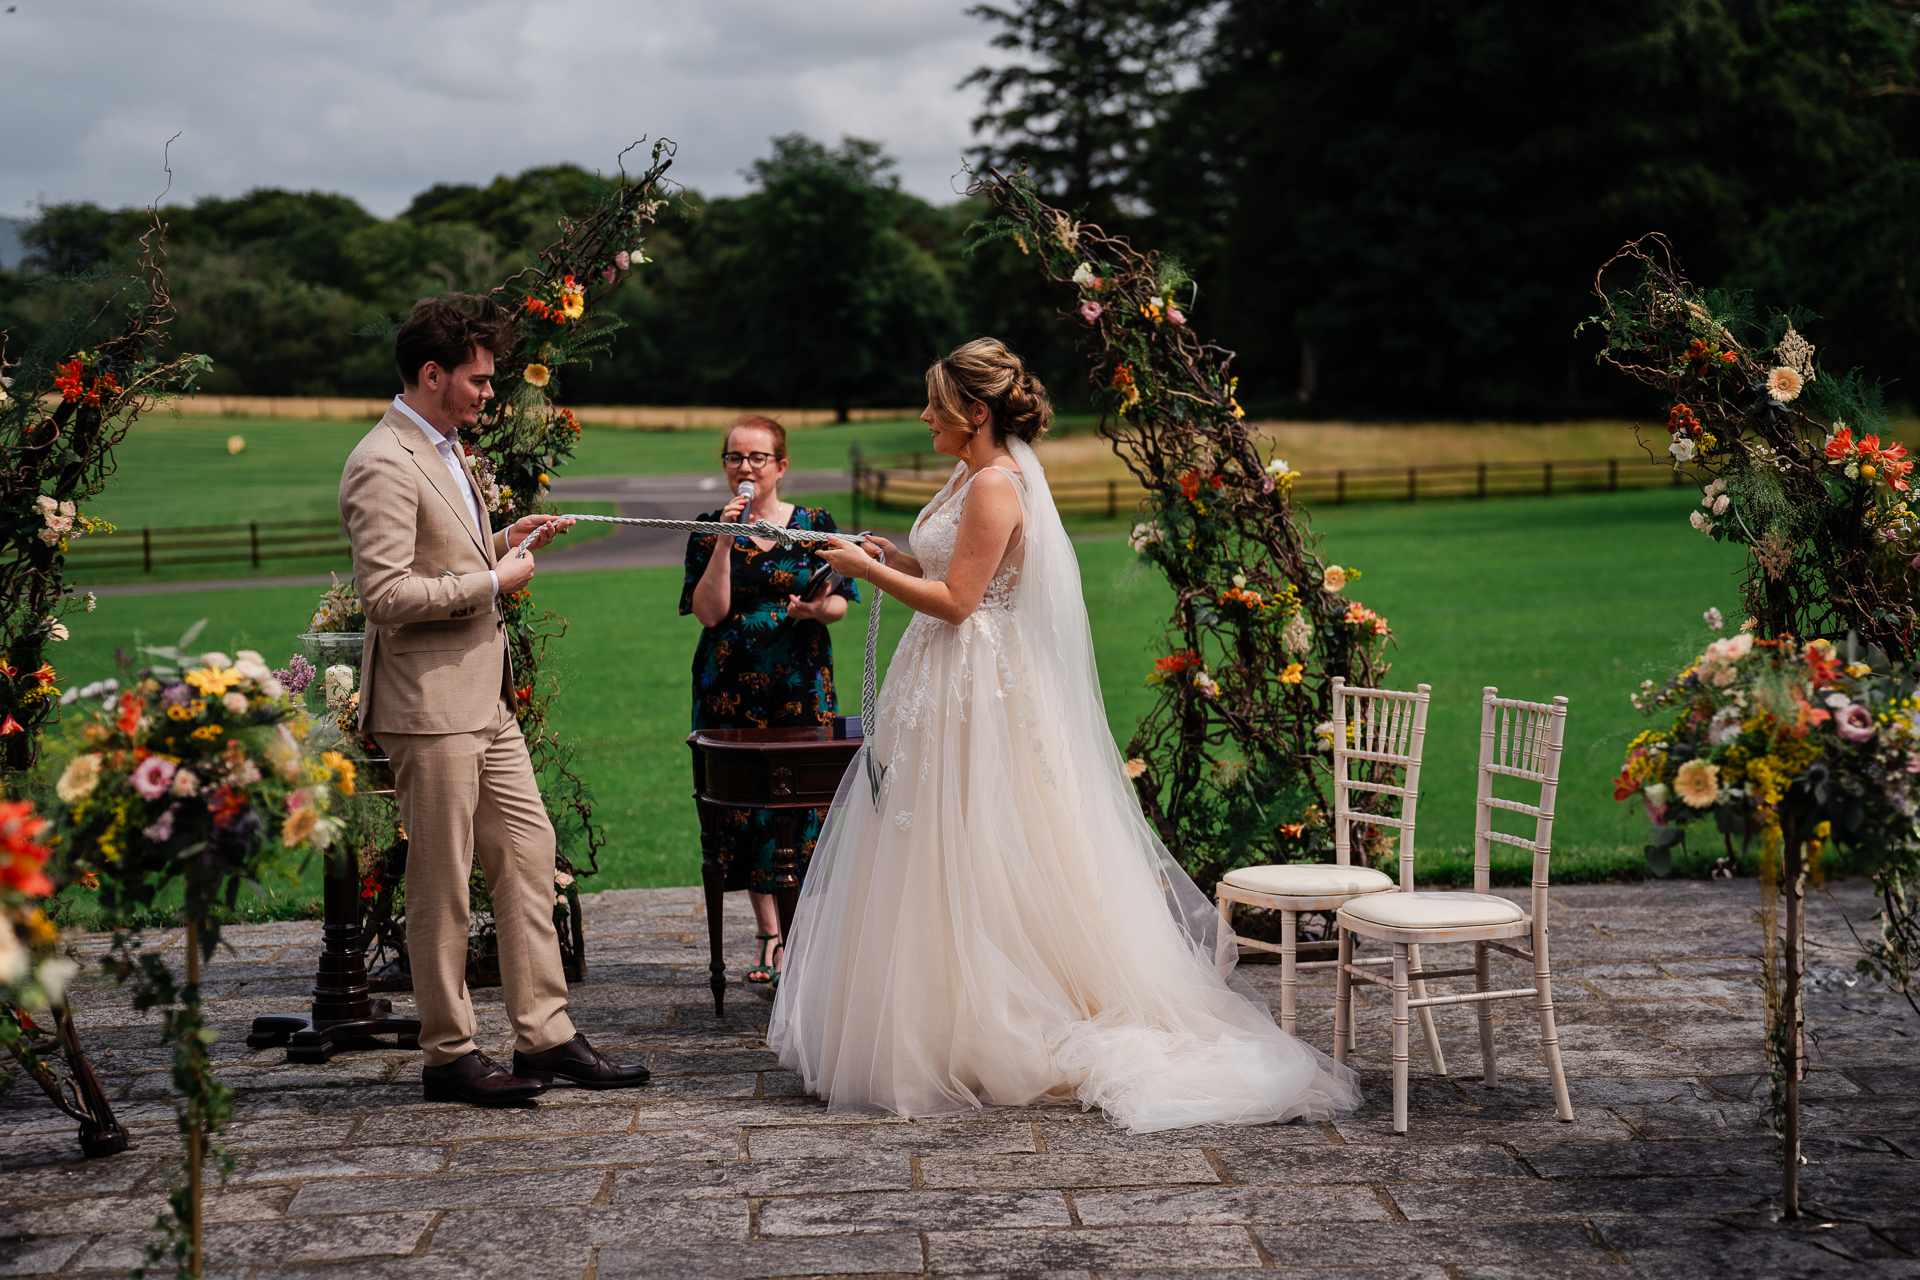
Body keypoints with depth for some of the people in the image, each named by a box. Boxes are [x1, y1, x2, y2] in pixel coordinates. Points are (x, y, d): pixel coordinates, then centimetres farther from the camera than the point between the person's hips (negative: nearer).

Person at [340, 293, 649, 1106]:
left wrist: (505, 543, 10)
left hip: (485, 700, 10)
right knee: (441, 885, 0)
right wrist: (494, 582, -15)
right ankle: (449, 1055, 11)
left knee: (528, 855, 10)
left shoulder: (447, 449, 16)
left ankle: (544, 1034, 16)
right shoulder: (384, 467, -16)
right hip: (429, 705, -10)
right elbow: (385, 594, -24)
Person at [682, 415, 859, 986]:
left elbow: (840, 602, 6)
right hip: (731, 687, 1)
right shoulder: (710, 529, 4)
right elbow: (709, 612, -6)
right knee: (744, 802, 1)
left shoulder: (814, 524, 4)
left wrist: (818, 608, -16)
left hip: (801, 685, 0)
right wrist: (725, 541, -13)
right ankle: (768, 934, 10)